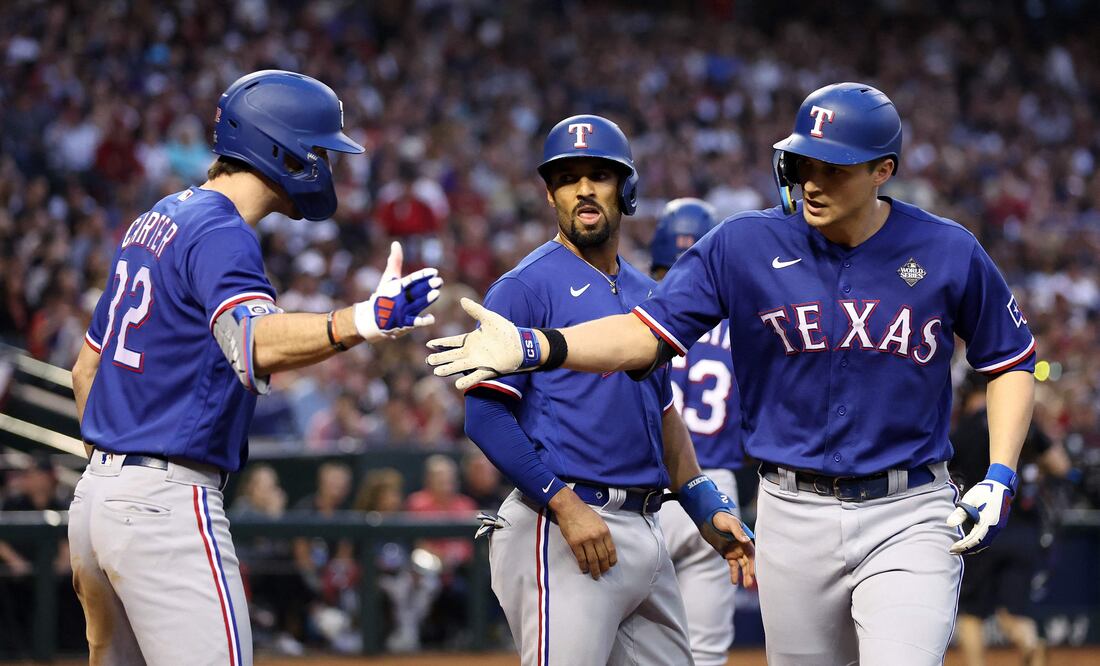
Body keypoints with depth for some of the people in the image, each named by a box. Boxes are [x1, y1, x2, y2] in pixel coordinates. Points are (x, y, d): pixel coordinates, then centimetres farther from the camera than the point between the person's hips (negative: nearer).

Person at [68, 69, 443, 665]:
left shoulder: (155, 221, 17)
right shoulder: (219, 233, -13)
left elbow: (87, 367, 24)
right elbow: (253, 342, -34)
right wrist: (362, 322, -49)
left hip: (94, 494, 10)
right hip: (168, 504, -10)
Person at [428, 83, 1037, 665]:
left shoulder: (948, 253, -4)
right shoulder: (746, 245, -3)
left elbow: (1011, 360, 8)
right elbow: (647, 334, -6)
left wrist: (999, 478, -3)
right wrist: (534, 347, -22)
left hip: (908, 516, -2)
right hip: (793, 513, 2)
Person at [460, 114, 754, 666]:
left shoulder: (645, 294, 19)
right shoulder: (526, 287, -5)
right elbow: (484, 414, -12)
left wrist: (708, 508, 15)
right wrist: (565, 503, -18)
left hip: (644, 532, 8)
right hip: (559, 529, -8)